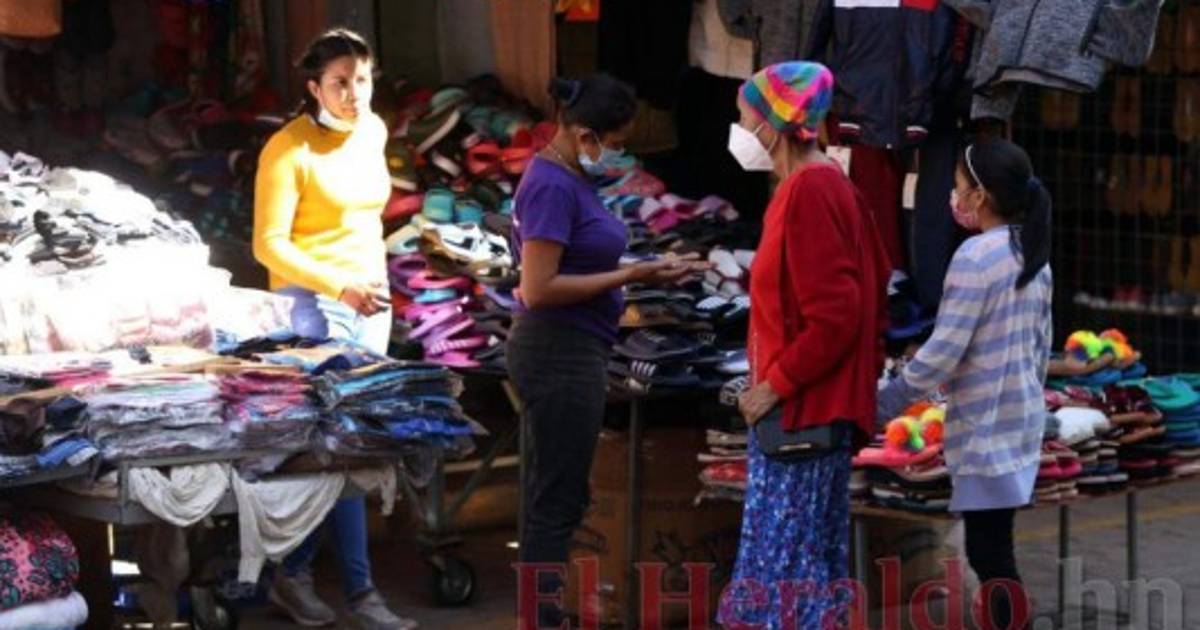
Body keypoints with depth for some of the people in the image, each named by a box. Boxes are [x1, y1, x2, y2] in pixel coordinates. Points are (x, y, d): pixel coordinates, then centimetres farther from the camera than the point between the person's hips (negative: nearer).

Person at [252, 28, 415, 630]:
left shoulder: (373, 132, 6)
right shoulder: (288, 150, -15)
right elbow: (269, 244, -16)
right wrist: (341, 287, -23)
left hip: (369, 301, 7)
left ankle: (293, 574, 17)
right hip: (312, 304, -7)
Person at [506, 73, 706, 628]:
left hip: (569, 356, 10)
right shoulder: (552, 187, -19)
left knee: (551, 497, 14)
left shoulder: (572, 179, 10)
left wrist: (644, 271, 4)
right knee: (559, 499, -4)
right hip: (561, 357, -10)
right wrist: (630, 278, -18)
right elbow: (539, 288, -23)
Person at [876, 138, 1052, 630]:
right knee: (994, 547, 13)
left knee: (988, 552, -6)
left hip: (986, 427, -8)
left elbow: (942, 353, -19)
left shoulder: (975, 256, -16)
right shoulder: (1035, 255, 9)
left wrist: (883, 406, -11)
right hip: (1020, 421, 9)